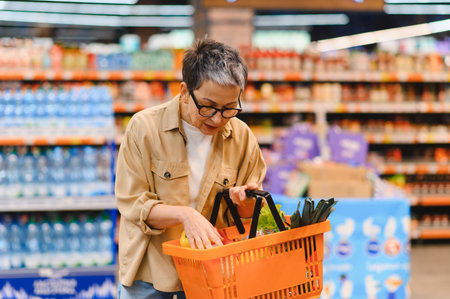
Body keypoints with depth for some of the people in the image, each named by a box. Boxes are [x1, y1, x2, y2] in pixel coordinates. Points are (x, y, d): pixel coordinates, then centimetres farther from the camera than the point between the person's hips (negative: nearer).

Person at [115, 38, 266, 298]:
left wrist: (245, 203, -16)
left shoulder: (241, 137, -2)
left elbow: (245, 217, 7)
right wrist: (184, 214, -29)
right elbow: (133, 205, -14)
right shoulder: (144, 127, -11)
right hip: (149, 270, -2)